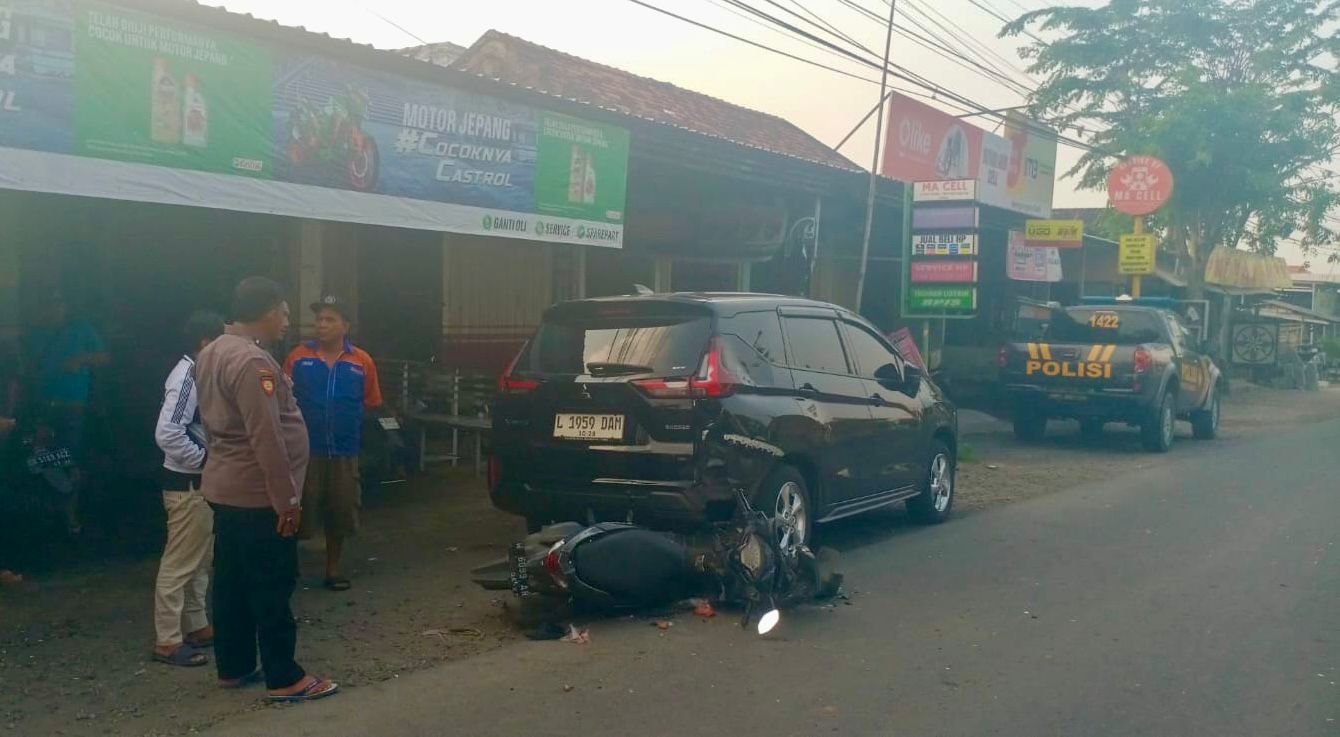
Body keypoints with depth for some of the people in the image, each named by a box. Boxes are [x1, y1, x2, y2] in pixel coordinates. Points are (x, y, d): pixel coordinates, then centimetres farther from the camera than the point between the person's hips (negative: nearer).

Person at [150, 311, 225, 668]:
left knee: (200, 558, 17)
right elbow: (167, 434, -27)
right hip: (187, 483, -10)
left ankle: (197, 626, 28)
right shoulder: (187, 377, -19)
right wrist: (205, 459, -20)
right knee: (180, 562, -3)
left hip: (200, 481, 10)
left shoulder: (199, 373, 10)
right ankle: (168, 641, 4)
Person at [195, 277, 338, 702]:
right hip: (258, 495, -10)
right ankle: (284, 679, 4)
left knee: (232, 582, 15)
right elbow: (266, 436, -25)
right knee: (272, 588, -3)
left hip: (225, 488, 10)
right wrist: (286, 498, -21)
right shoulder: (252, 360, -21)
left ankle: (233, 667, 25)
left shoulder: (213, 353, 12)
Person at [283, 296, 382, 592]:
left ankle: (333, 568, 30)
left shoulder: (362, 361, -2)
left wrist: (348, 421, 0)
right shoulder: (298, 356, -3)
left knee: (340, 511, 13)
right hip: (304, 448, -2)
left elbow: (371, 403, 5)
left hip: (344, 450, 2)